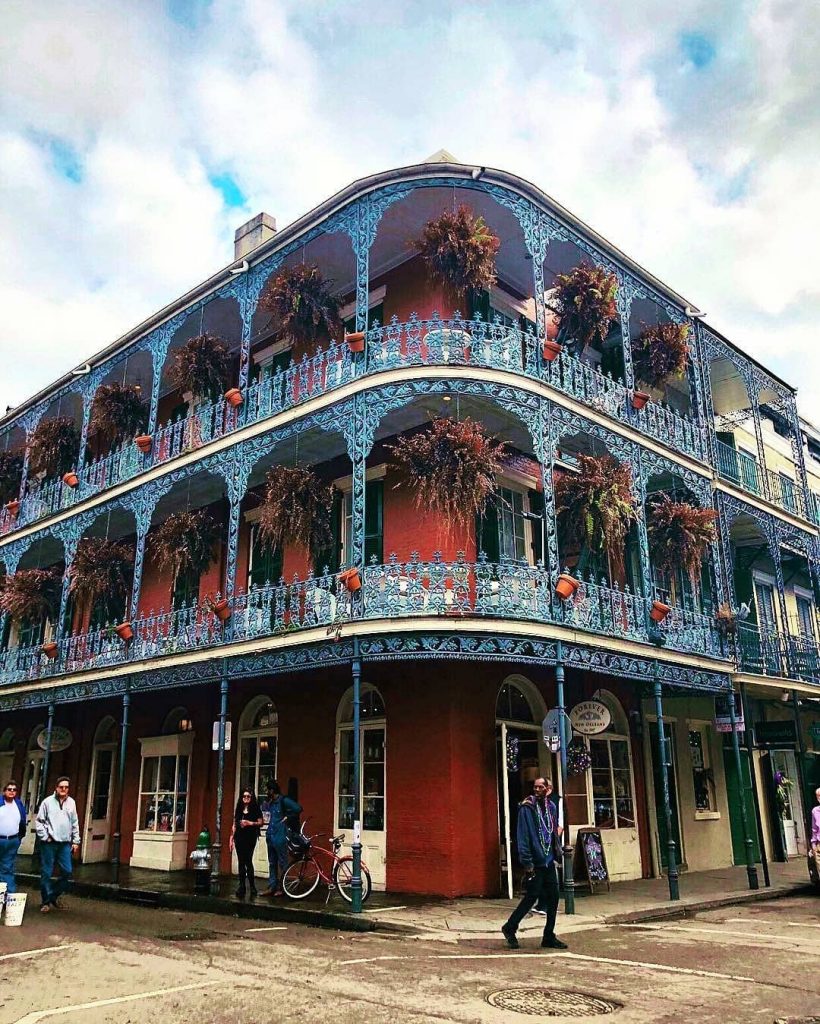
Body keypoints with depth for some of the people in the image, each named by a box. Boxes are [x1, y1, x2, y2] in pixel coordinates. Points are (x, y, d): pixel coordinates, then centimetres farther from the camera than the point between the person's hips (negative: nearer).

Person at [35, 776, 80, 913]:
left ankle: (53, 897, 19)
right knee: (46, 873, 2)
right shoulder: (48, 802, -3)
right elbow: (39, 821, -1)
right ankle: (46, 902, 15)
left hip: (65, 844, 3)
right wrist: (45, 837, -8)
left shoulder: (71, 803, 8)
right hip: (49, 843, -3)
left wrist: (76, 841, 9)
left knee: (67, 872, 0)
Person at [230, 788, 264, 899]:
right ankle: (241, 887, 12)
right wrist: (231, 838, 11)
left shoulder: (255, 809, 0)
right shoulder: (239, 809, 13)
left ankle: (252, 887, -2)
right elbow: (234, 825, 15)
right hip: (239, 837, 5)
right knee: (241, 862, 6)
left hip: (250, 837, -5)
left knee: (248, 861, -10)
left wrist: (250, 823, -15)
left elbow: (261, 822, -2)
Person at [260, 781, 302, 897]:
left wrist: (287, 817, -12)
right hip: (270, 836, 9)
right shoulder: (270, 803, 14)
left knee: (282, 863, 0)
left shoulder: (283, 800, -12)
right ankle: (271, 887, 18)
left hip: (280, 836, -9)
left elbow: (298, 808, -21)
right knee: (272, 863, 12)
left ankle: (280, 888, 5)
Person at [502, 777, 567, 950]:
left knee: (553, 898, 8)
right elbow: (522, 836, -16)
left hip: (549, 861, 7)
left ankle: (549, 937, 20)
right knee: (531, 897, -2)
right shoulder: (527, 808, -13)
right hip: (535, 862, -7)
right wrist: (527, 862, -18)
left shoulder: (551, 807, 7)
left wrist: (557, 853, 10)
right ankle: (510, 928, 16)